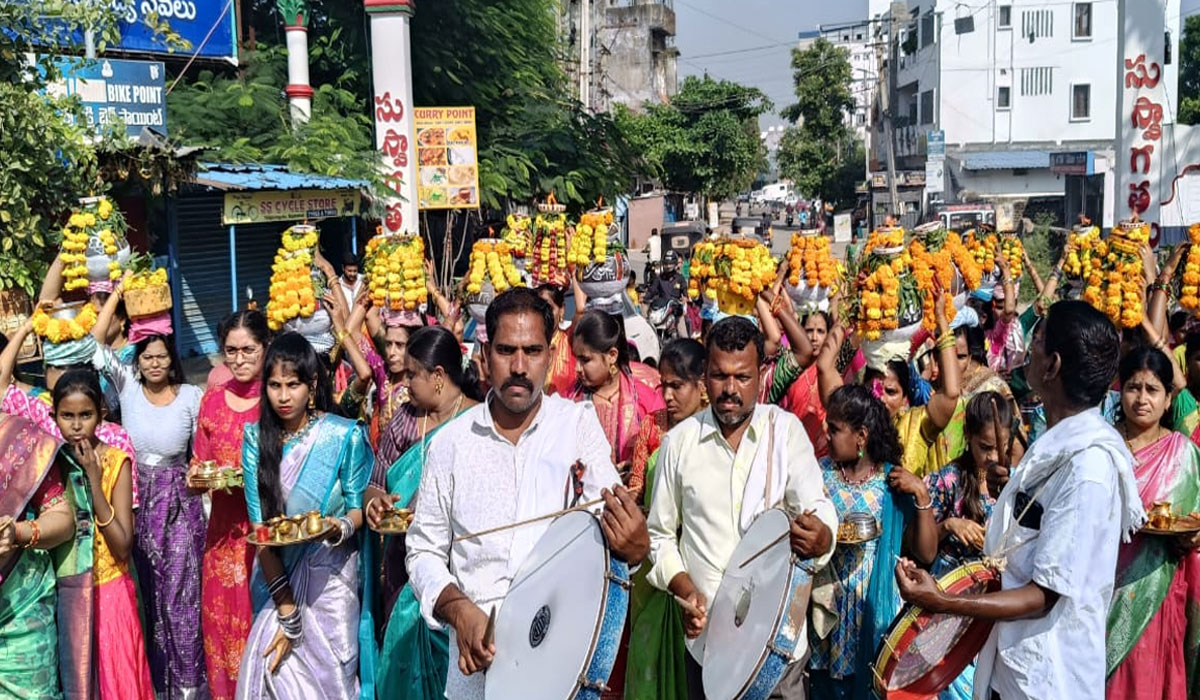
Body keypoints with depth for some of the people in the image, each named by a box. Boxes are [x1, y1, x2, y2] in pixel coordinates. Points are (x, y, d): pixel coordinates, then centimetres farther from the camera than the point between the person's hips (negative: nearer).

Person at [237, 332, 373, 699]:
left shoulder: (345, 435, -10)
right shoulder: (256, 438, -2)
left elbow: (358, 507, -1)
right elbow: (259, 526, -6)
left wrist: (340, 528, -26)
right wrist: (286, 610, -12)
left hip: (331, 576, -2)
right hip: (276, 576, 2)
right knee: (273, 669, 3)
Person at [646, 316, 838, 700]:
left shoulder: (787, 430, 0)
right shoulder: (678, 442, 2)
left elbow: (816, 506, -10)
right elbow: (660, 535, 8)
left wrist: (819, 538, -33)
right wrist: (686, 591, -7)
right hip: (707, 636, 1)